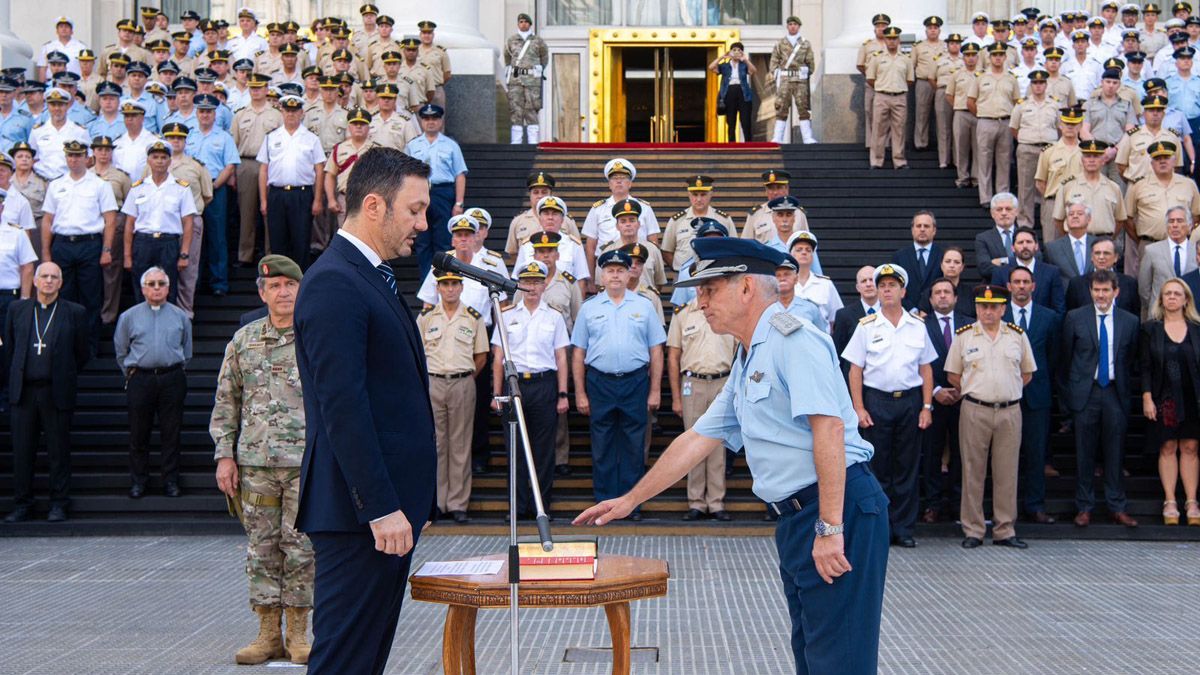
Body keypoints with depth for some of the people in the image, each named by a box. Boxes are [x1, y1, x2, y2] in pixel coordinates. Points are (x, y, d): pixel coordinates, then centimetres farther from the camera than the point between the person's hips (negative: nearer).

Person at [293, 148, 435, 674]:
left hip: (389, 505, 10)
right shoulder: (333, 284, -14)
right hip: (361, 512, -10)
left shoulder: (372, 278, 18)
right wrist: (381, 508, -23)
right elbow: (342, 407, -21)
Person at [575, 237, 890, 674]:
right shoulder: (746, 364, 20)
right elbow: (698, 440, 25)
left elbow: (829, 428, -21)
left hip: (840, 509, -10)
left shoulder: (792, 338, -11)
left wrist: (830, 529, -25)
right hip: (795, 519, 10)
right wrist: (630, 500, 25)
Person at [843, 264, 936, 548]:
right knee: (877, 468, 1)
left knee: (907, 468, 5)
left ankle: (903, 527, 13)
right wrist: (859, 408, -6)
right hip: (876, 400, -2)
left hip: (910, 400, 2)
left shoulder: (918, 326, 7)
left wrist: (927, 407, 3)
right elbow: (855, 369, 1)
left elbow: (926, 369, 10)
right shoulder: (867, 326, 2)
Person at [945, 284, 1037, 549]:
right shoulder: (964, 335, 4)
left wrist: (1007, 393, 8)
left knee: (1007, 473, 4)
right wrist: (973, 392, 4)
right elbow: (953, 375, 9)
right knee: (973, 472, 2)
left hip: (1009, 411, 1)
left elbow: (1027, 373, 15)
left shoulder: (1017, 335, 7)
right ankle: (973, 531, 8)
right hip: (974, 411, -1)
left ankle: (1004, 531, 11)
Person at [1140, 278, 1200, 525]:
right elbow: (1144, 367, 0)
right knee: (1167, 449, 2)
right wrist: (1147, 399, -8)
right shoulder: (1150, 329, 2)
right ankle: (1169, 502, 5)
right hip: (1164, 399, -1)